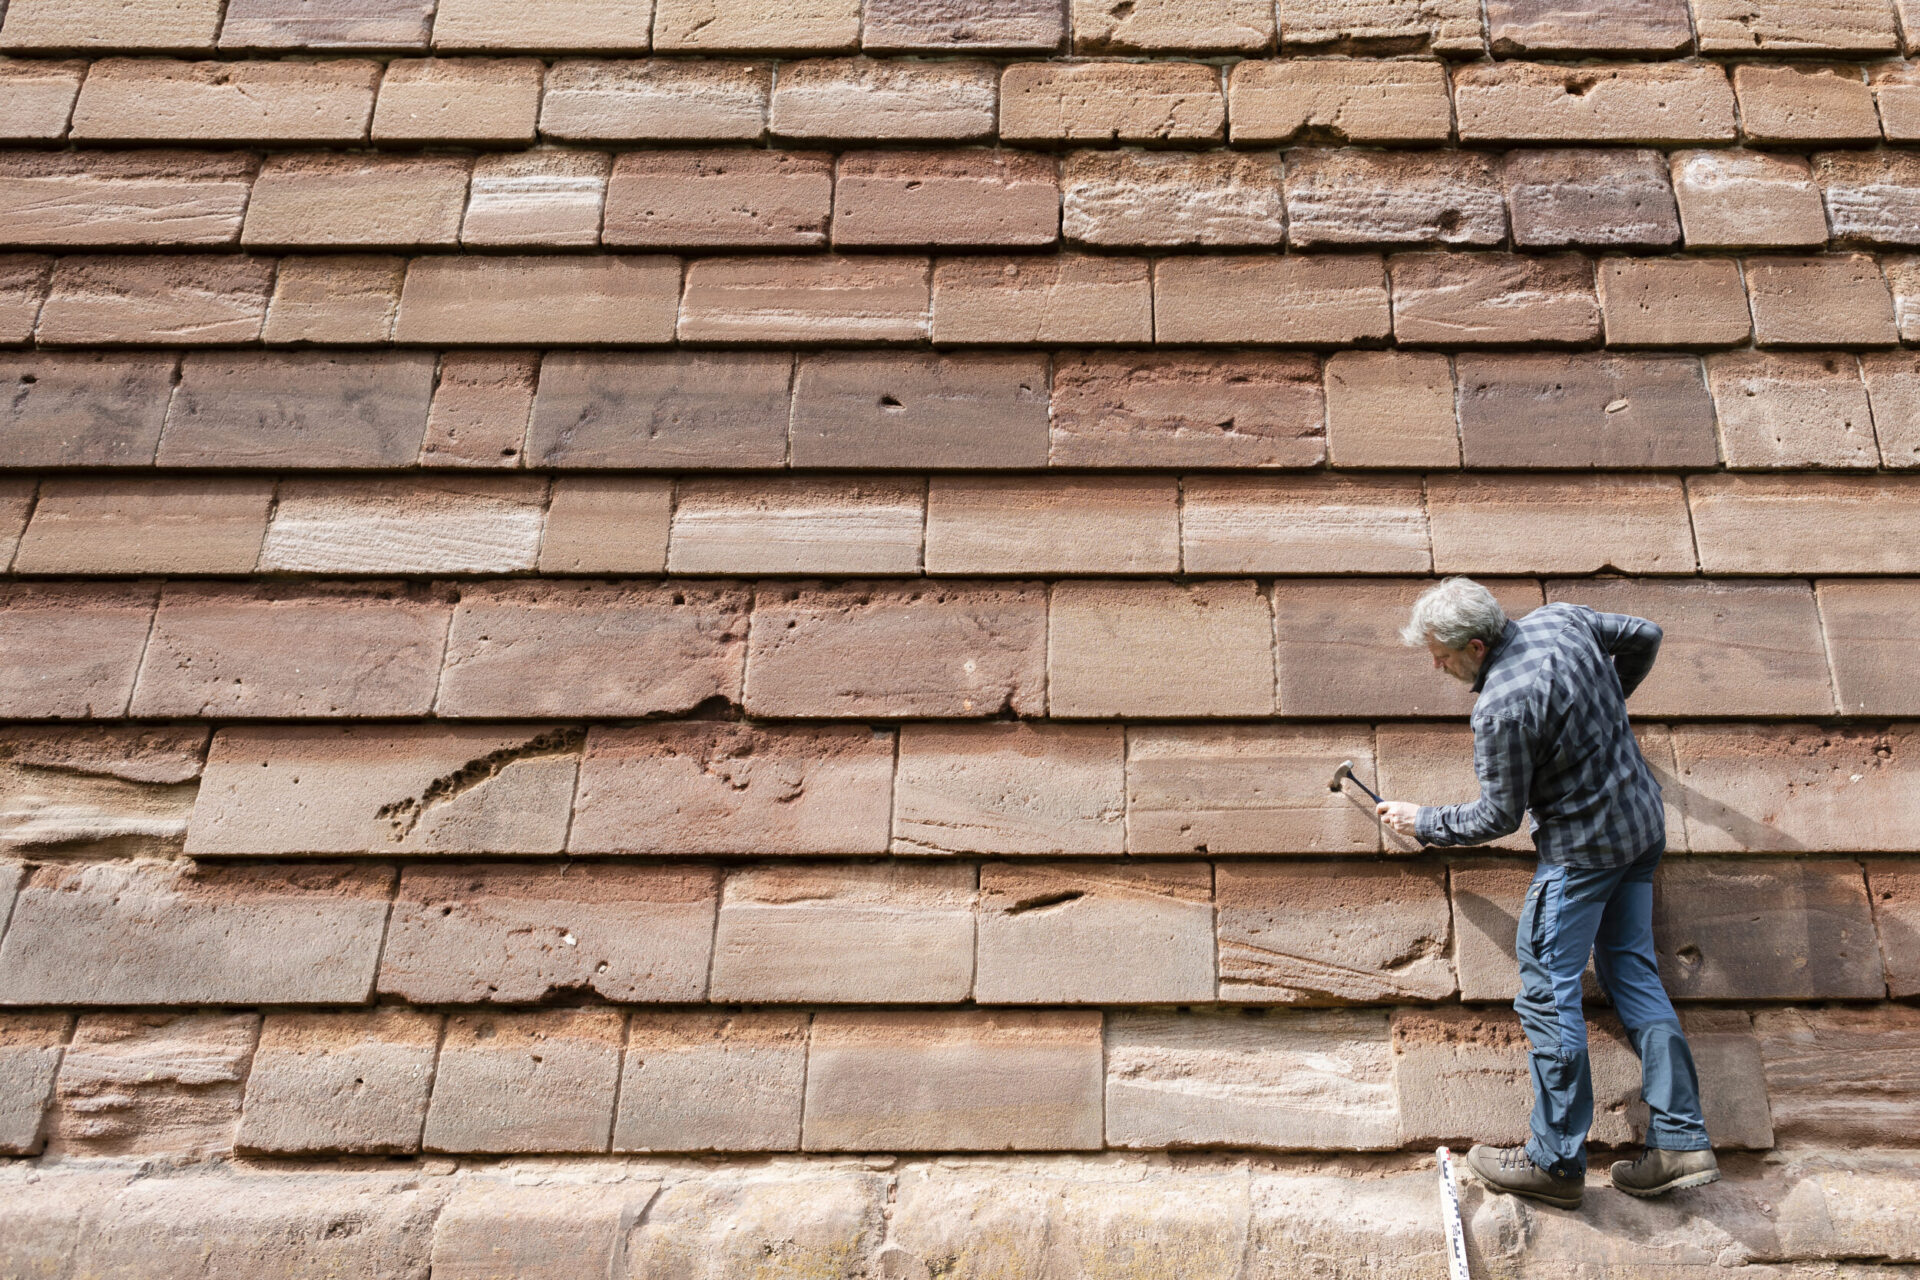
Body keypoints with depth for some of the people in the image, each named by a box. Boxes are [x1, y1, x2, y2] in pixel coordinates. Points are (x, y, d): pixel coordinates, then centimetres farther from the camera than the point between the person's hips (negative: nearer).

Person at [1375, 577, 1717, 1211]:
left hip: (1583, 847, -9)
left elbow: (1499, 816, -14)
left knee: (1547, 991, -1)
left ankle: (1556, 1163, 5)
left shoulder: (1501, 708, -25)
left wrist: (1423, 821, 1)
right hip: (1643, 824, 9)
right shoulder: (1561, 619, -2)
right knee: (1632, 974, 13)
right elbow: (1644, 636, 15)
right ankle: (1682, 1142, 13)